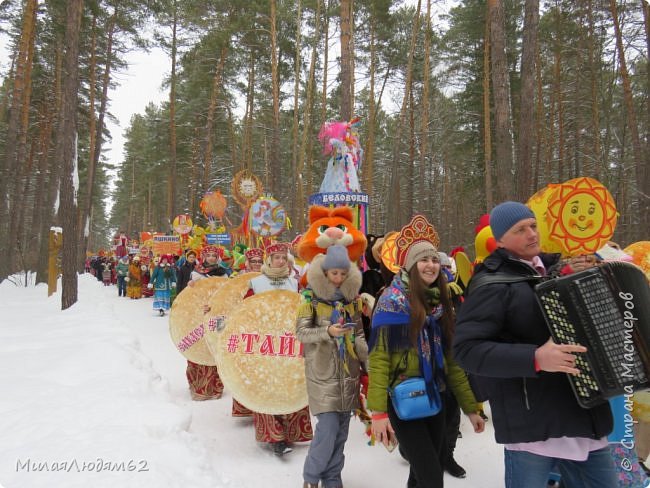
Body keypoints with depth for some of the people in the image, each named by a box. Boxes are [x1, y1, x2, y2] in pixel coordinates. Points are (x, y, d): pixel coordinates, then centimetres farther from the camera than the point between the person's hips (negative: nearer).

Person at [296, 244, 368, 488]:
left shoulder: (352, 296, 6)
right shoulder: (311, 296, -5)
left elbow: (359, 335, 8)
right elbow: (301, 333, -8)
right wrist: (327, 332, -24)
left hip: (348, 371, 4)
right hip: (323, 372, -4)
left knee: (341, 430, 10)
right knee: (328, 427, -7)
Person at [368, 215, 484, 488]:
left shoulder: (440, 302, 7)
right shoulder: (393, 300, -12)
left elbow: (450, 359, 11)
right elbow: (378, 358, -15)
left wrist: (470, 406, 11)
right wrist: (378, 411, -21)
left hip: (434, 399, 6)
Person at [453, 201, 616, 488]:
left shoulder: (554, 268, 10)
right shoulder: (492, 284, -13)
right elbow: (467, 350, -21)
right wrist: (535, 358, -30)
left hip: (586, 416, 7)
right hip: (532, 423, -7)